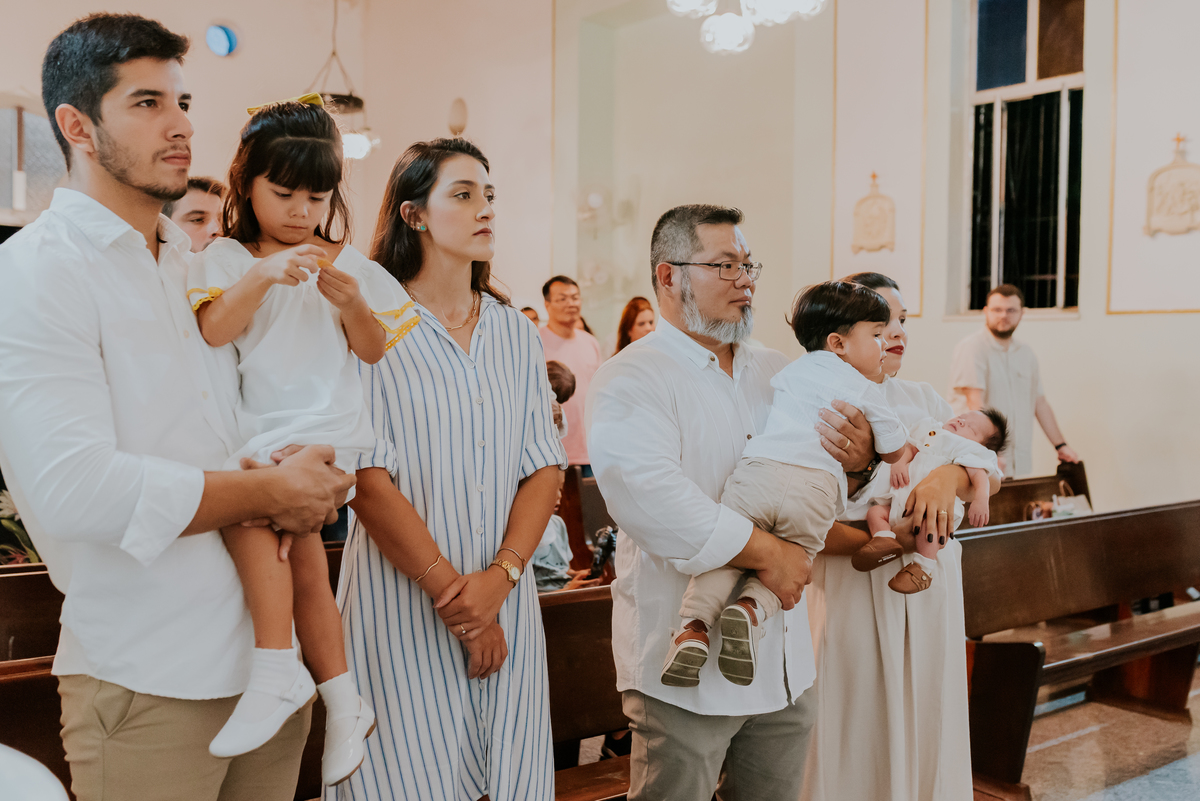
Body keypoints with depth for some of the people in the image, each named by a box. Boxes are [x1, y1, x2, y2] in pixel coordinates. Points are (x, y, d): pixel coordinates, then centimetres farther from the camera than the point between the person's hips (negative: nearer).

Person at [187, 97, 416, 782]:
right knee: (303, 566, 8)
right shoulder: (227, 259, 9)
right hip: (260, 432, 3)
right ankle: (344, 704, 21)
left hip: (324, 425, -3)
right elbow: (212, 334, -8)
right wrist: (261, 277, -21)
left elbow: (375, 350, 8)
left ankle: (277, 671, -23)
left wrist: (351, 302, -11)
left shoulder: (344, 262, 10)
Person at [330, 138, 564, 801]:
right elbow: (366, 479, -11)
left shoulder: (514, 331, 10)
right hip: (402, 605, -4)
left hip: (505, 603, 4)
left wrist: (499, 578, -10)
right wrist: (451, 593, -12)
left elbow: (544, 466, 4)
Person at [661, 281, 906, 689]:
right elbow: (895, 452, 27)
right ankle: (751, 610, -15)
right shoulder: (865, 390, 18)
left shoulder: (789, 372, 30)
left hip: (756, 470, 2)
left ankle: (694, 626, -12)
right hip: (816, 487, -2)